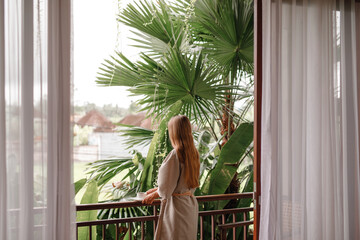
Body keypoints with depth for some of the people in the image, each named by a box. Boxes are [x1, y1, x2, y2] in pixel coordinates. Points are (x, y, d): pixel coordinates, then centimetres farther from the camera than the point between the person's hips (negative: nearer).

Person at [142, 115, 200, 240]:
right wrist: (156, 190, 20)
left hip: (176, 206, -8)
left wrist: (153, 195, 5)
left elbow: (166, 190, -16)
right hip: (191, 205, 8)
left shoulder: (175, 155, -20)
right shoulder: (194, 153, 3)